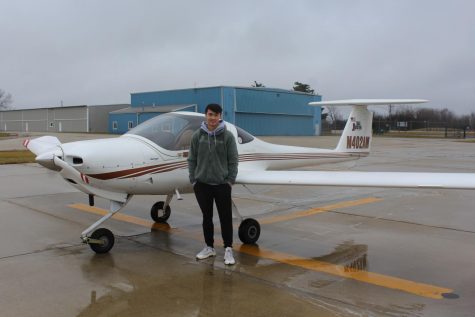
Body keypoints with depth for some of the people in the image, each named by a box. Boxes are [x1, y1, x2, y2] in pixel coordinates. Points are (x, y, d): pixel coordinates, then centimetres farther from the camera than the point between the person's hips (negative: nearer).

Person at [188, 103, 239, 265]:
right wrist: (193, 180, 1)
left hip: (222, 184, -2)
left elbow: (233, 160, -2)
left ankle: (228, 249, 13)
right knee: (207, 217, 13)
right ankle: (209, 247, 26)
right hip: (202, 184, 2)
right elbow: (192, 159, 5)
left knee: (226, 218, 3)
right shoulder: (197, 135, 0)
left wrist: (230, 181, -6)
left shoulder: (227, 135, -5)